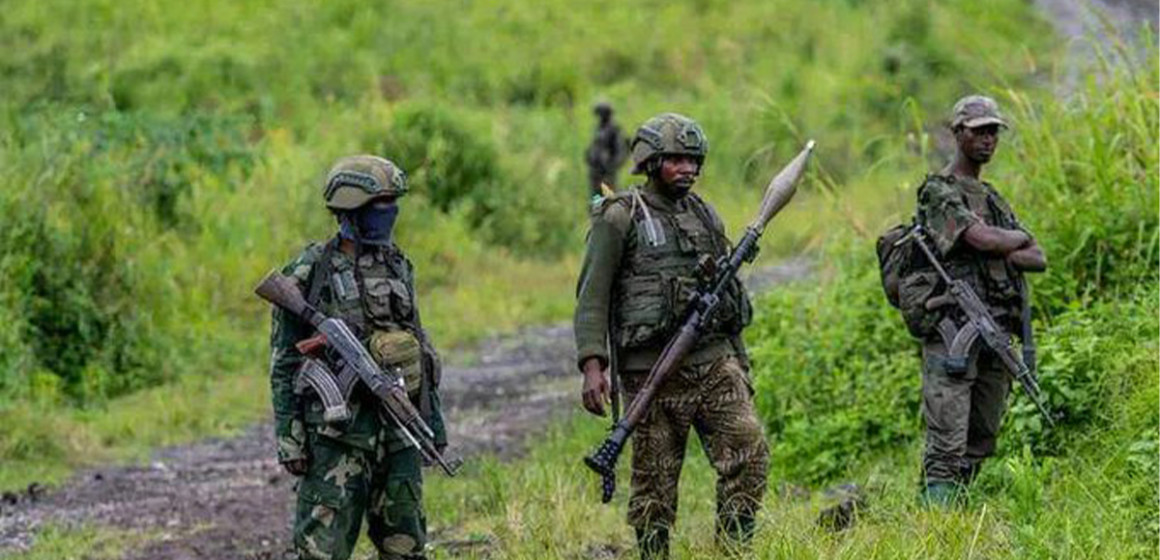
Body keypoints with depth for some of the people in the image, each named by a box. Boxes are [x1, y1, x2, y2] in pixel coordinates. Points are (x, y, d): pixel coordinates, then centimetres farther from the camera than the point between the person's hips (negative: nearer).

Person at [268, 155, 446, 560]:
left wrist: (433, 418, 17)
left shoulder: (397, 267, 11)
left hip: (398, 430, 6)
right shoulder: (309, 273, -7)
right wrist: (288, 436, -11)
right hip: (337, 432, -6)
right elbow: (284, 362, -6)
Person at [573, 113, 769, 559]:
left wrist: (740, 363, 21)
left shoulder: (705, 216, 15)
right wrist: (592, 366, -18)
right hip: (655, 371, -5)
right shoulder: (620, 218, -3)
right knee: (655, 484, 0)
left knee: (749, 455, -9)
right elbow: (591, 297, -7)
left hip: (714, 362, 5)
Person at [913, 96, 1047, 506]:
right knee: (947, 447, -14)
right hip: (953, 333, -8)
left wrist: (1002, 253, -6)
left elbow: (1039, 260, 14)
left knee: (979, 445, 8)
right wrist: (1019, 237, 3)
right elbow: (984, 238, -19)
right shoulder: (938, 192, -3)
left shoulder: (993, 199, 22)